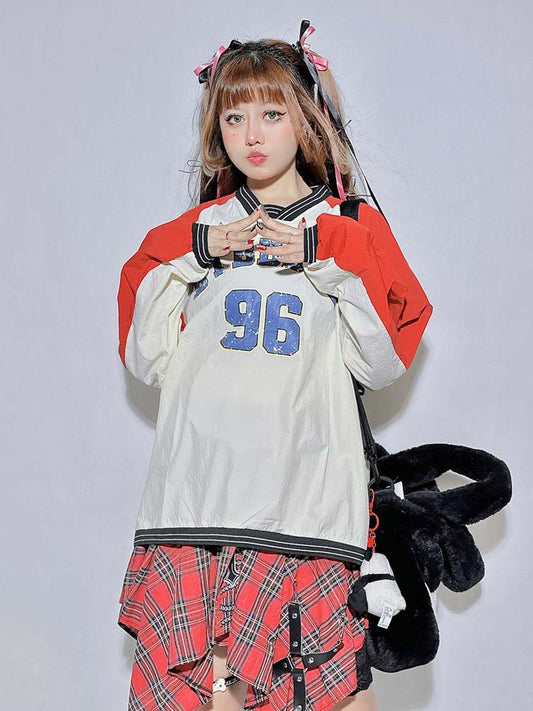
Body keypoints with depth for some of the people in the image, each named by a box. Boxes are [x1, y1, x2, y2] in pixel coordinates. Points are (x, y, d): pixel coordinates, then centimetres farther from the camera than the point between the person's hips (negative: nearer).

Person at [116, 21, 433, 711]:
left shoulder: (351, 231, 11)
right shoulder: (193, 231, 16)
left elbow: (383, 364, 3)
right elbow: (143, 358, 10)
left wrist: (327, 259, -7)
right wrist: (192, 254, -1)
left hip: (305, 491, -1)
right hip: (199, 489, 2)